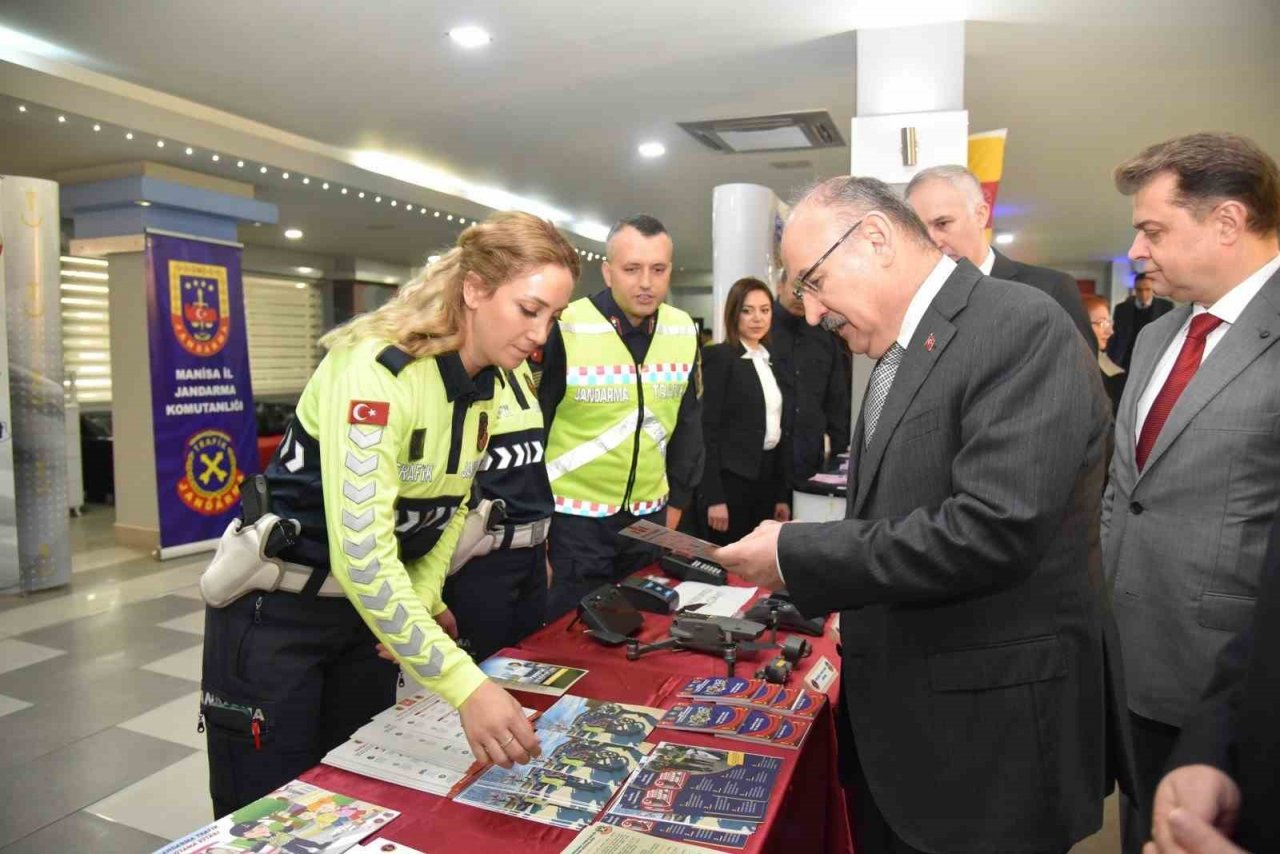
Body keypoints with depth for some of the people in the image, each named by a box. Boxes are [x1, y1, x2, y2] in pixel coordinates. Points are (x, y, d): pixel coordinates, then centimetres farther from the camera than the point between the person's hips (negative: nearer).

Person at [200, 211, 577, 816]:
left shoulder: (485, 386, -3)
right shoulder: (377, 372, -29)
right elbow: (361, 553, -35)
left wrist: (422, 601, -6)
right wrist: (465, 686, -39)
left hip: (371, 607, 7)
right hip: (277, 610, -7)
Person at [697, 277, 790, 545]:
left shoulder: (770, 362, 14)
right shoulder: (718, 357, -7)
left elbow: (776, 429, 14)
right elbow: (707, 430, -12)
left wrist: (782, 494, 11)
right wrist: (714, 497, -17)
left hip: (767, 477, 7)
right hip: (731, 478, -7)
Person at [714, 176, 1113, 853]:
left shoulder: (1019, 326, -17)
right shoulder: (899, 352, 9)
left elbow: (993, 530, -27)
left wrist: (796, 555, -21)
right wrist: (802, 559, -1)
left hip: (984, 736, -7)